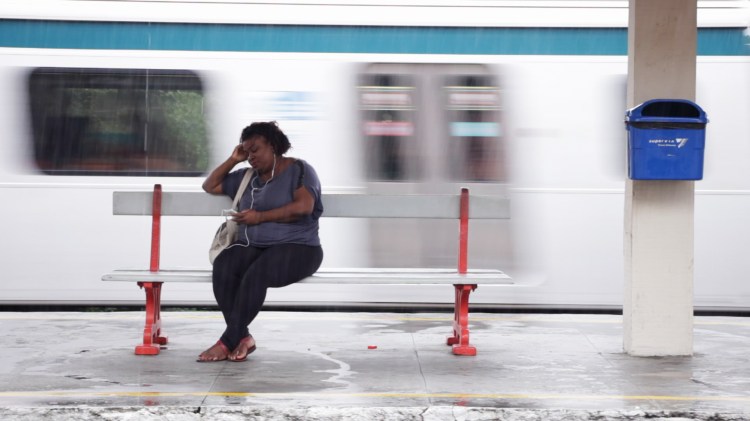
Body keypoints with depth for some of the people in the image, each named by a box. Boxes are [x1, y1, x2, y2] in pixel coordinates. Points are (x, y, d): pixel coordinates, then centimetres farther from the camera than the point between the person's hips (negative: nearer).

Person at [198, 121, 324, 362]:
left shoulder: (299, 170, 1)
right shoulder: (248, 177, 20)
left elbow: (304, 207, -15)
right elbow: (210, 186, 28)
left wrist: (260, 217, -14)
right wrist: (233, 160, 17)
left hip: (295, 248, -5)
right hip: (251, 246, 6)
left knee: (256, 274, -36)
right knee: (222, 266, -28)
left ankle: (228, 341, -26)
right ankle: (242, 337, -25)